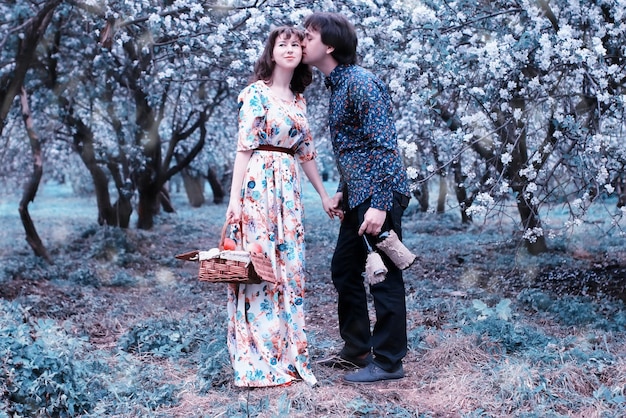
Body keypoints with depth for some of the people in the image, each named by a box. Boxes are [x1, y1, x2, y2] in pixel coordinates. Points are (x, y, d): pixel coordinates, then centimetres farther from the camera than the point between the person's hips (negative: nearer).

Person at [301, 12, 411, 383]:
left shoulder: (361, 83, -15)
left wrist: (380, 204, -24)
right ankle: (357, 348, 29)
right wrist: (342, 193, 22)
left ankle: (389, 361, 8)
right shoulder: (337, 85, 15)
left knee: (384, 277, -2)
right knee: (344, 269, 16)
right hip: (357, 197, 10)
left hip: (378, 196, -10)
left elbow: (384, 145, -20)